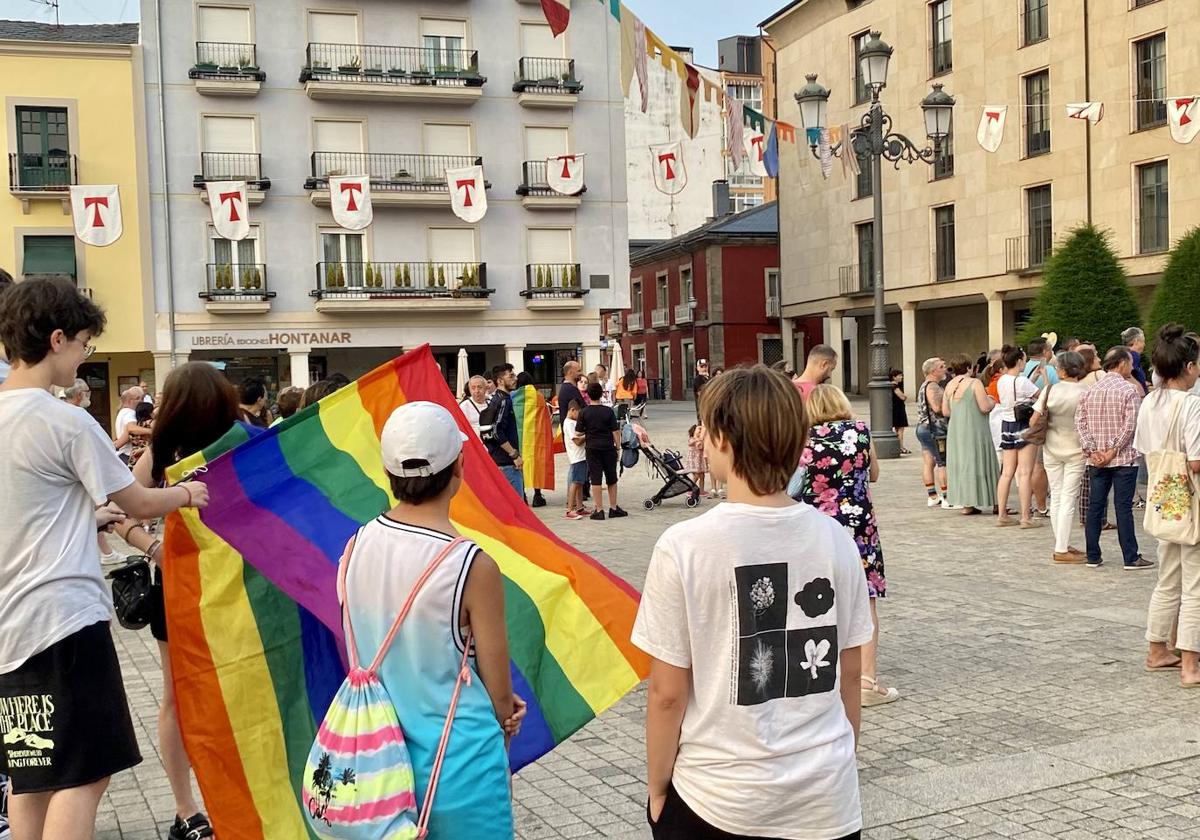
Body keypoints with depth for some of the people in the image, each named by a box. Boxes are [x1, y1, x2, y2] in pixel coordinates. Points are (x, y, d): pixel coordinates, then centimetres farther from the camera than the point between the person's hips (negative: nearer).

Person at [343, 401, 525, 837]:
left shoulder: (356, 547, -6)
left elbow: (369, 659, 6)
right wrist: (503, 716, 9)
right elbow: (500, 695, -11)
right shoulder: (474, 567, -22)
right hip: (458, 767, -5)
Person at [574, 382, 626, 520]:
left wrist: (583, 438, 20)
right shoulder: (608, 411, -4)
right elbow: (616, 431, -3)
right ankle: (613, 508, 18)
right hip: (608, 447, 1)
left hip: (592, 448, -1)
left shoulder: (584, 413, -4)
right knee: (611, 479, 13)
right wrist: (618, 447, 6)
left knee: (595, 479, 2)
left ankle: (599, 510, 0)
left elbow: (578, 434, -1)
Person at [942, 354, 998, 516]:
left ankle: (965, 503, 12)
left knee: (960, 463, 10)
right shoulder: (975, 383, -12)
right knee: (973, 463, 0)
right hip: (974, 430, -6)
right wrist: (992, 401, 5)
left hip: (955, 431, 6)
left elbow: (945, 411, 11)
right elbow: (985, 407, -15)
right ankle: (969, 505, 0)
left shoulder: (950, 385, 8)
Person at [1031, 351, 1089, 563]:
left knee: (1056, 497, 13)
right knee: (1069, 499, 1)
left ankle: (1063, 545, 19)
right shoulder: (1085, 393, -11)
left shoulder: (1049, 390, -6)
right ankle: (1062, 549, 0)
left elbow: (1033, 422, -7)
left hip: (1051, 449, 2)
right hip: (1075, 450, -2)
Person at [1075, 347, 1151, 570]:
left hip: (1096, 460, 5)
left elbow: (1080, 422, 0)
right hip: (1124, 459, -5)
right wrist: (1113, 450, -12)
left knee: (1095, 507, 7)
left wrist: (1092, 450, -4)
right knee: (1123, 507, -1)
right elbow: (1130, 426, -17)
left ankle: (1093, 557, 10)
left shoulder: (1090, 391, 7)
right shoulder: (1129, 390, -9)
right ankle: (1131, 558, 5)